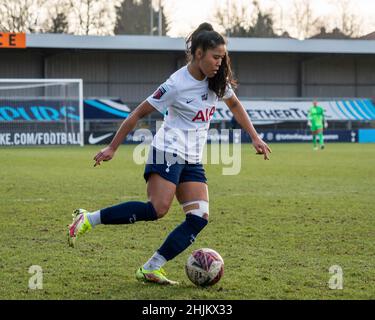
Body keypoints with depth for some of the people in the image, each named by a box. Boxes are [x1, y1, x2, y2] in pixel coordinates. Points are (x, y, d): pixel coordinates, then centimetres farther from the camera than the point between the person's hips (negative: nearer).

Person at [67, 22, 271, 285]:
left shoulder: (218, 81, 5)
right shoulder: (177, 85, -15)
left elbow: (235, 105, 26)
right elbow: (139, 113, -9)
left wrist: (255, 138, 20)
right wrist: (112, 148, -8)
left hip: (193, 160, 8)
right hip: (168, 152, -8)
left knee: (199, 218, -9)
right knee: (158, 209, -26)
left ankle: (151, 269, -9)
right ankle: (87, 219, -15)